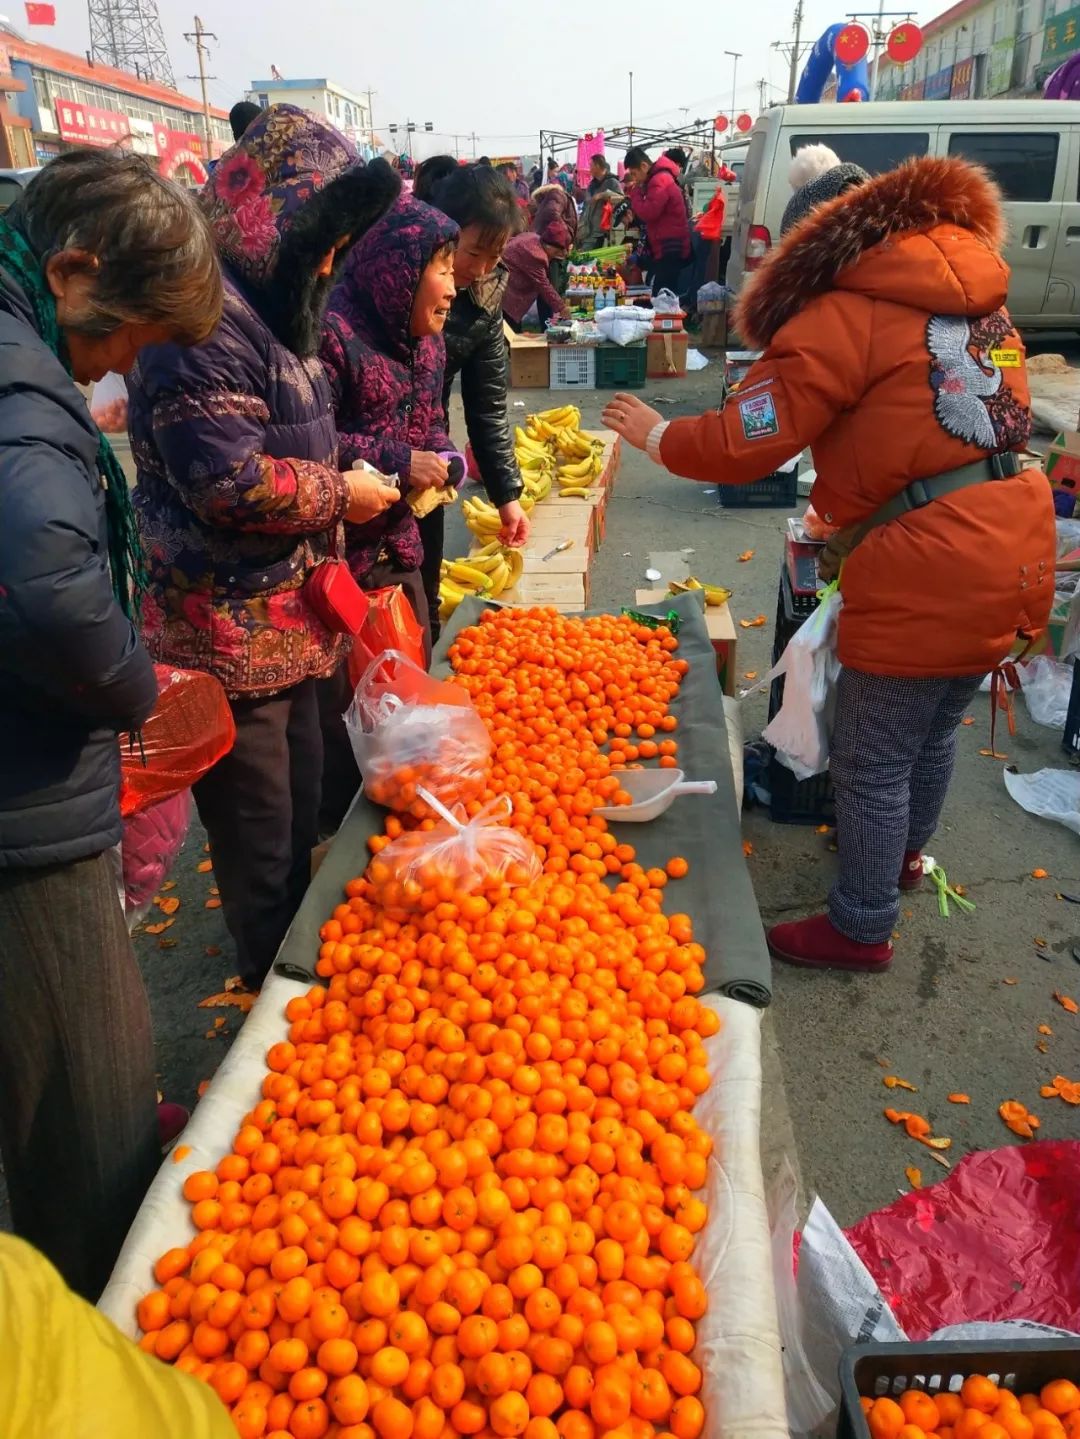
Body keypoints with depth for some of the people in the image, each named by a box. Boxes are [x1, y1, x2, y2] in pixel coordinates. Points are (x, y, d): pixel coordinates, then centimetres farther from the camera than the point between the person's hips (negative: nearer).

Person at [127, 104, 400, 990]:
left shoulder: (266, 306, 13)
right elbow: (230, 481, -26)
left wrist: (349, 469, 8)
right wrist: (341, 495, -12)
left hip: (287, 615, 10)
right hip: (231, 634, -10)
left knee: (301, 807, 22)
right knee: (260, 834, 6)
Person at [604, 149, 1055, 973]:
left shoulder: (845, 315, -11)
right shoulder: (976, 294, 14)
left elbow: (744, 446, -13)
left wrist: (656, 436, 5)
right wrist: (851, 514, 20)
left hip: (927, 568, -8)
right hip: (1012, 546, 9)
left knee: (873, 761, 6)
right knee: (935, 729, 26)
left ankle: (862, 928, 22)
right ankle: (905, 852, 48)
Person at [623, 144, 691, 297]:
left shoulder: (660, 181, -15)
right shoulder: (658, 178, 18)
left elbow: (647, 213, -21)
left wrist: (635, 191, -9)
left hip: (669, 250, -10)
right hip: (665, 248, 10)